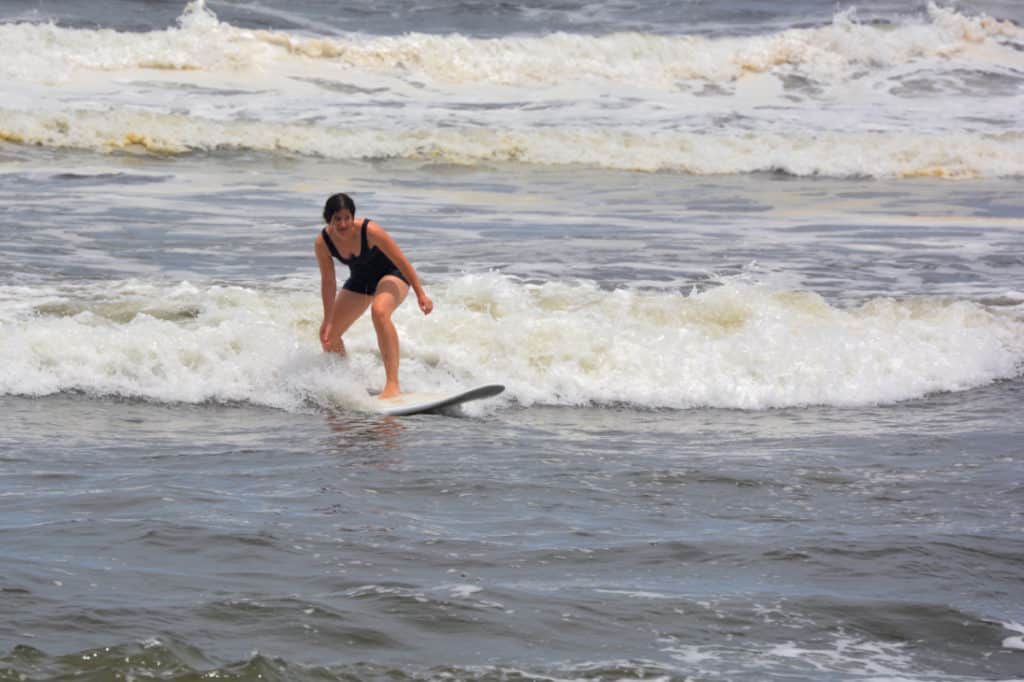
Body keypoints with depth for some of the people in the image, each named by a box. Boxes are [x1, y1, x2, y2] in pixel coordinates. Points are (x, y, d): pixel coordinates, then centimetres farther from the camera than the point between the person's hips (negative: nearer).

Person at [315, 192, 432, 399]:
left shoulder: (370, 231, -33)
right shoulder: (322, 243, -22)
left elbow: (401, 261, -23)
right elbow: (328, 282, -9)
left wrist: (421, 294, -22)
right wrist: (328, 320, -6)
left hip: (391, 274, -6)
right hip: (360, 280, 6)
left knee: (379, 311, -37)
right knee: (328, 335, 8)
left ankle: (393, 384, -40)